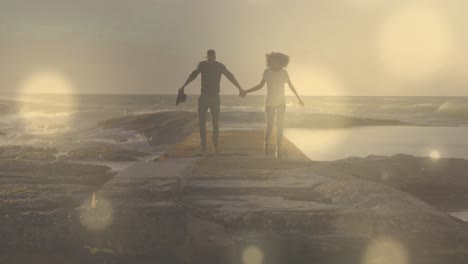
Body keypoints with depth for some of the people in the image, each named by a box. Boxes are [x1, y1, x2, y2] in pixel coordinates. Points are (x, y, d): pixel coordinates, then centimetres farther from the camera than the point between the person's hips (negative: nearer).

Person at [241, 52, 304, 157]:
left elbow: (291, 86, 6)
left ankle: (278, 150, -1)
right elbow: (260, 86, 4)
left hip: (281, 103, 0)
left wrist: (299, 98, 12)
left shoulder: (284, 72, -5)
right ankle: (266, 143, 24)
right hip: (270, 103, 0)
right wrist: (246, 92, 1)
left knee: (279, 126, -7)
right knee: (270, 126, -3)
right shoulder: (267, 72, -6)